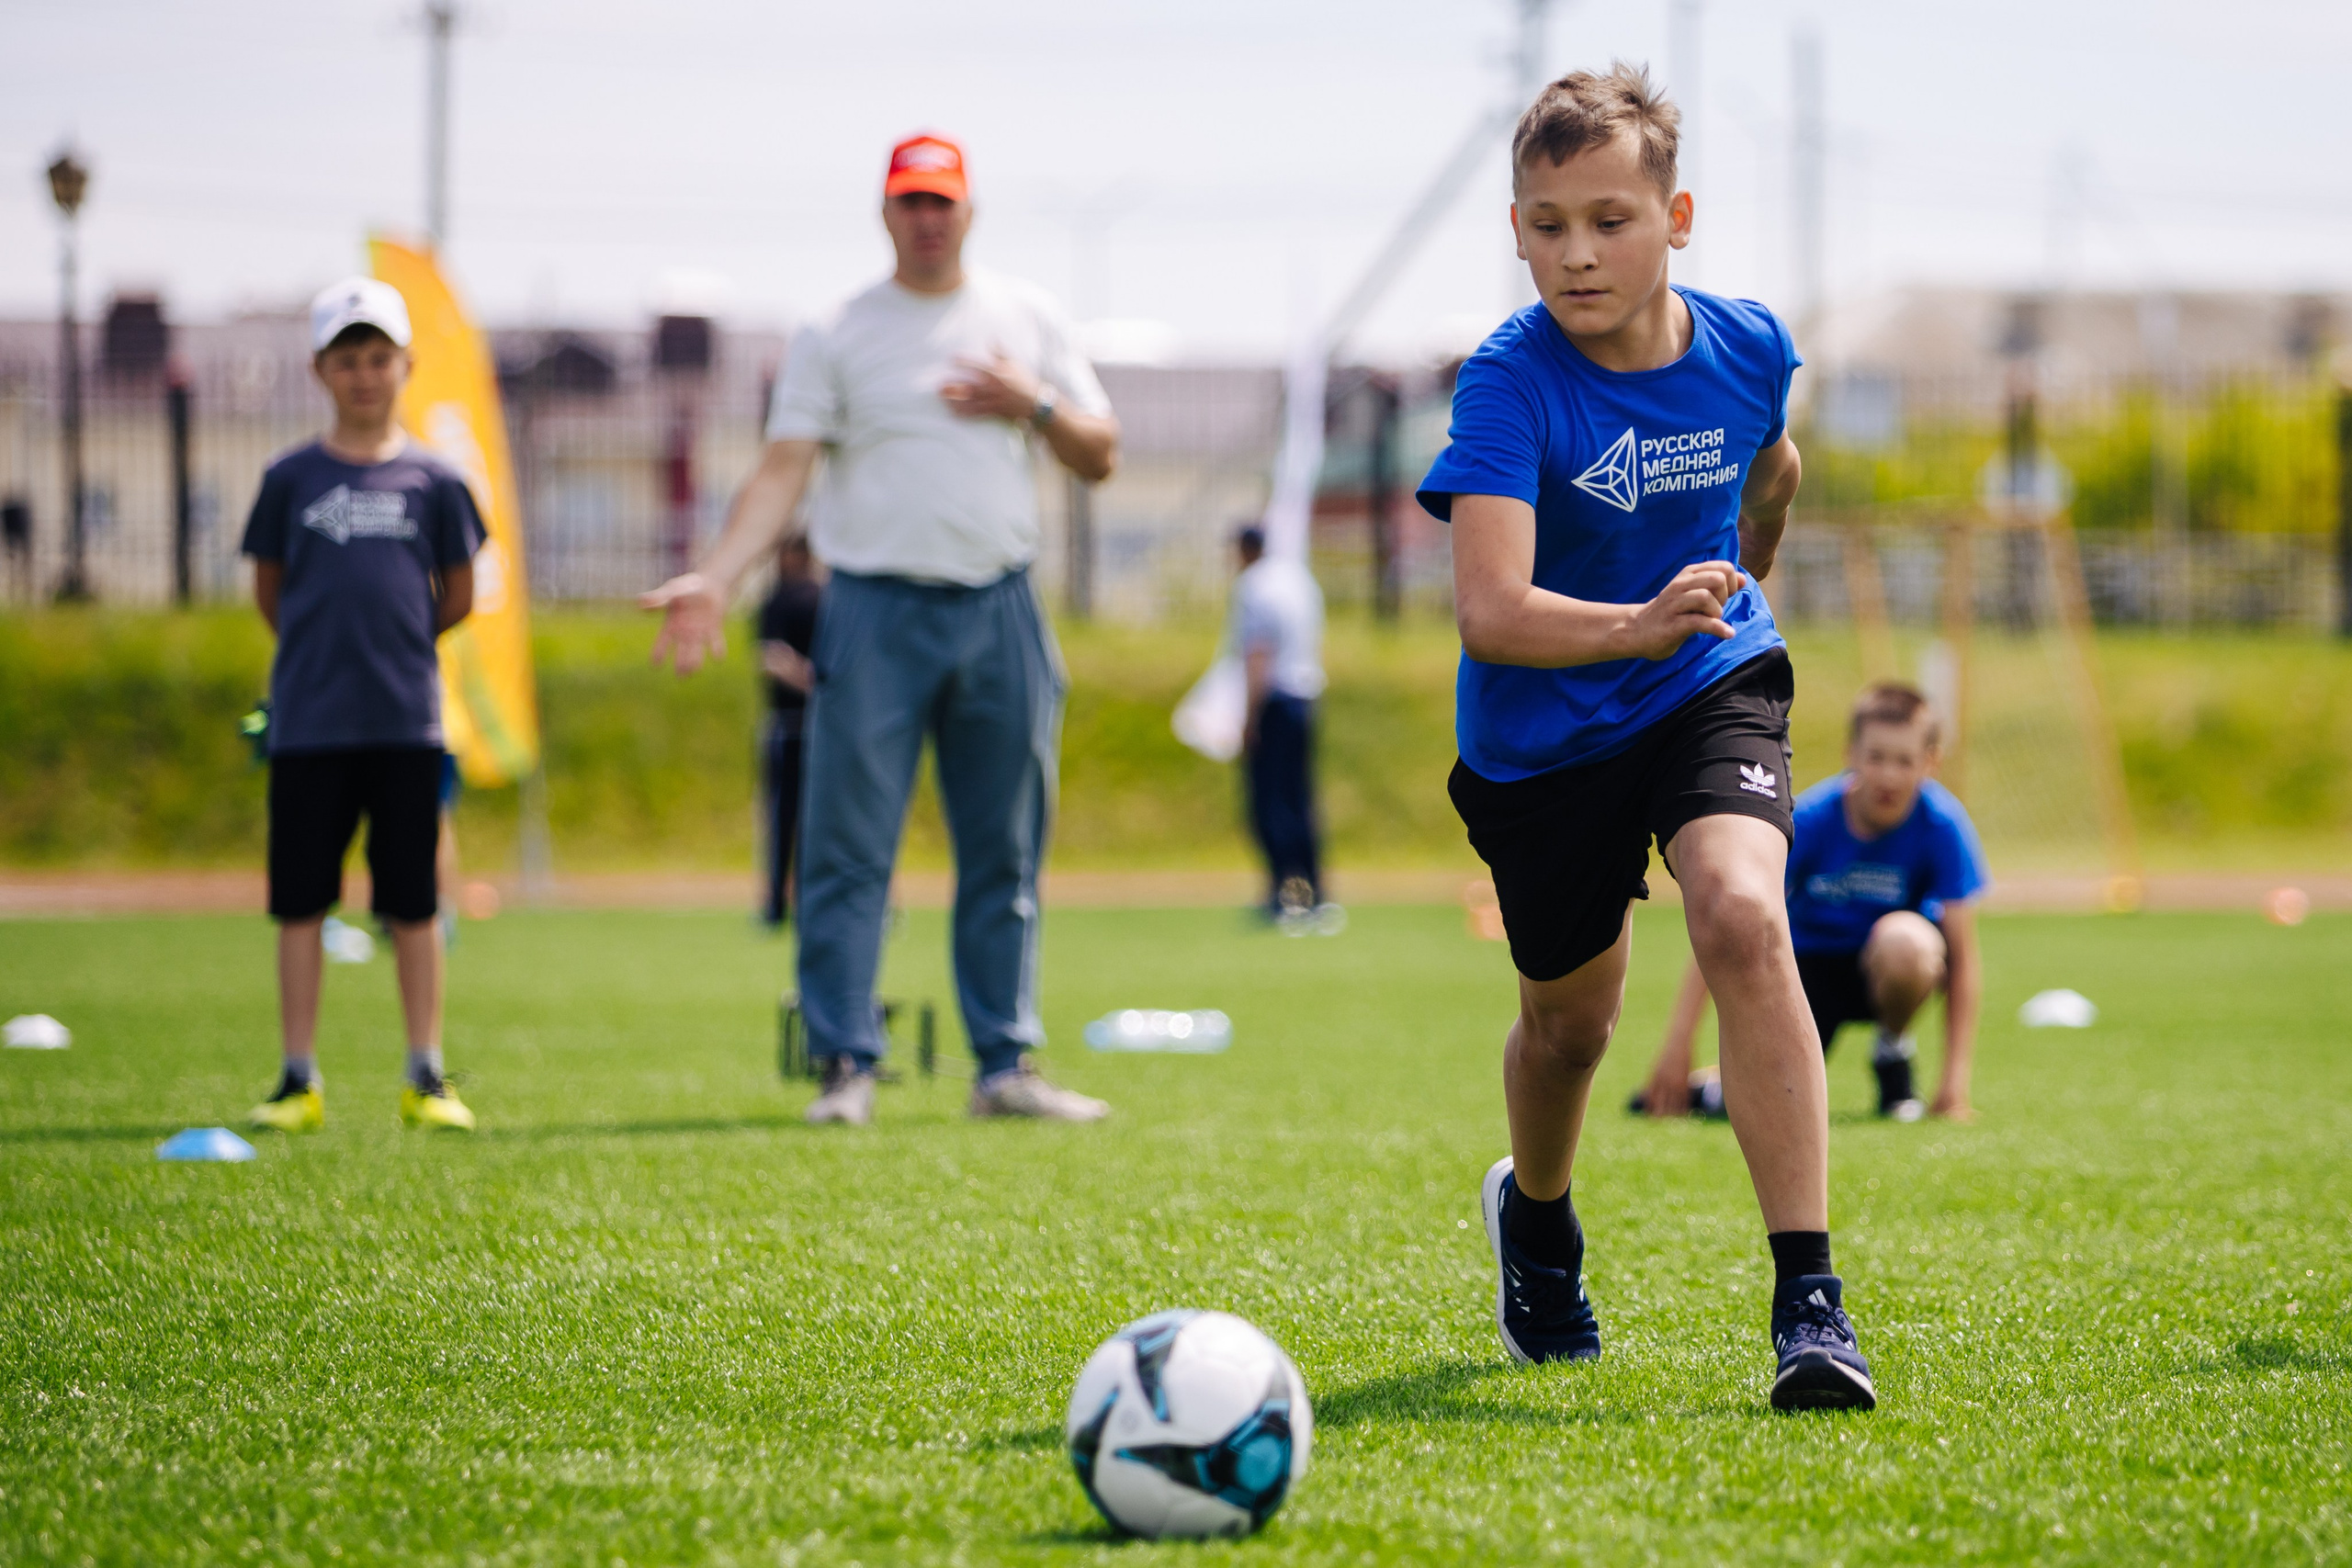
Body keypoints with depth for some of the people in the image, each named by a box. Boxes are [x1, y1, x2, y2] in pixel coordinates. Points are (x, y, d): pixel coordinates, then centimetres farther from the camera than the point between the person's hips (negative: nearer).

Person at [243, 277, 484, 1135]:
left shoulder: (434, 482, 4)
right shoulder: (291, 479, 4)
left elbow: (458, 597, 12)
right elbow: (270, 592, 12)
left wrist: (391, 642, 11)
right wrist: (328, 648, 10)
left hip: (407, 720, 0)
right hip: (308, 725, 0)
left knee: (412, 903, 3)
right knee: (301, 902, 2)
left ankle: (426, 1078, 9)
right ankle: (299, 1080, 8)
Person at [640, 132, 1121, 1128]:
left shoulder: (1029, 320, 12)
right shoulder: (837, 335, 4)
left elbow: (1101, 458, 13)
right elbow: (783, 469, -5)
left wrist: (1034, 406, -7)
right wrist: (713, 579, -19)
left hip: (1000, 614, 3)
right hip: (877, 612, -3)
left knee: (1006, 852, 5)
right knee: (848, 847, -7)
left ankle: (1005, 1065, 11)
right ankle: (845, 1065, -4)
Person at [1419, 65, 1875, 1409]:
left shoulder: (1745, 348, -11)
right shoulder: (1511, 384, -24)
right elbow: (1490, 610, -35)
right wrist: (1637, 623, -52)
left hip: (1713, 690, 1)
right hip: (1542, 733, -1)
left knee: (1742, 917, -27)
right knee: (1571, 1013, 14)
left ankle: (1810, 1298, -28)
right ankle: (1536, 1214, 52)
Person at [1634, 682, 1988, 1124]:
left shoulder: (1942, 824, -20)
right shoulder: (1809, 820, -21)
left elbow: (1963, 959, -18)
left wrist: (1954, 1082, -23)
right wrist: (1677, 1045, -25)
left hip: (1887, 970, 0)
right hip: (1811, 961, 0)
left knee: (1905, 938, -37)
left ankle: (1893, 1053, -6)